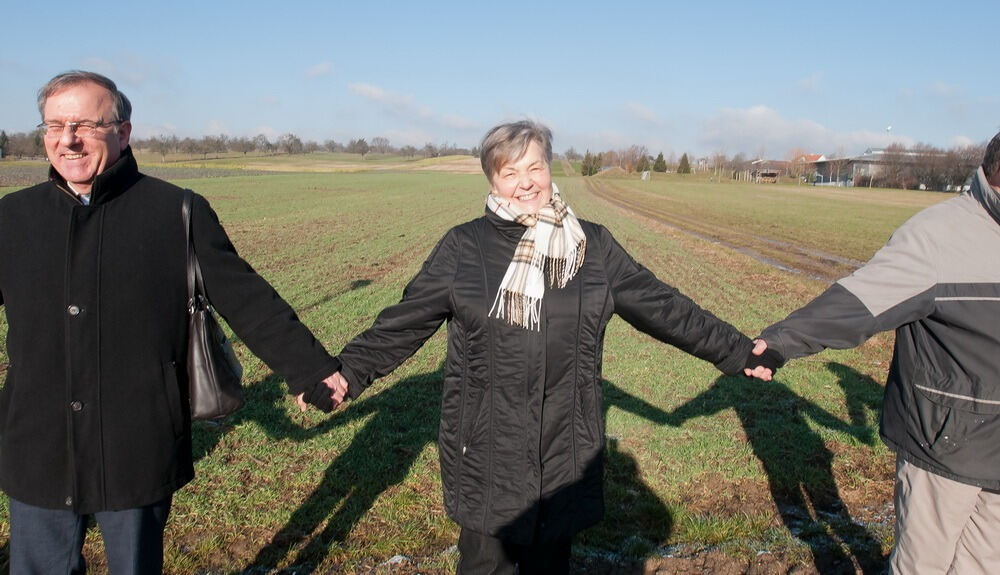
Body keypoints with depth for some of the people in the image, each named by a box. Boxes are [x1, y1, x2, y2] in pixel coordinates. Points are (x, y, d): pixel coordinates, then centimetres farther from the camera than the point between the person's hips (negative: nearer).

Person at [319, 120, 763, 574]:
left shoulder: (592, 246, 2)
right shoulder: (463, 247, -2)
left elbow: (663, 307, 7)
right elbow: (404, 321, 0)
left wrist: (737, 352, 9)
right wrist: (348, 372, -10)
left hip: (564, 452, 2)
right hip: (484, 455, -1)